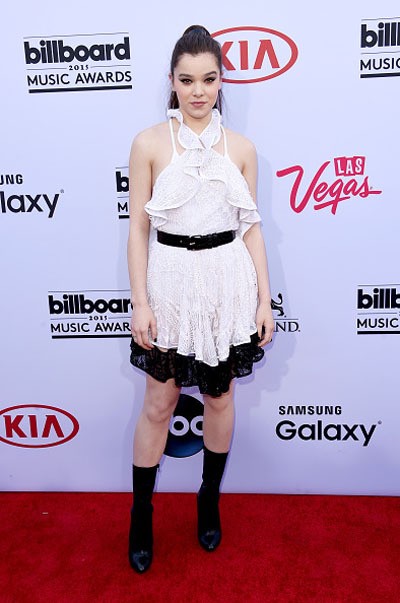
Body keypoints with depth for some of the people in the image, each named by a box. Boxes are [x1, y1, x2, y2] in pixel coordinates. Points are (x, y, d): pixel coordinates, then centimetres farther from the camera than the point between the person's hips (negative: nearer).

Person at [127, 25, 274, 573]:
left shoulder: (241, 148, 3)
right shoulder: (149, 143, -3)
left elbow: (251, 227, 5)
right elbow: (139, 228, -4)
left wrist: (265, 299, 1)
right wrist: (140, 301, -9)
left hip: (228, 281, 2)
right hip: (170, 279, -2)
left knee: (219, 395, 14)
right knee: (159, 402, 7)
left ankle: (210, 499, 37)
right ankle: (141, 515, 28)